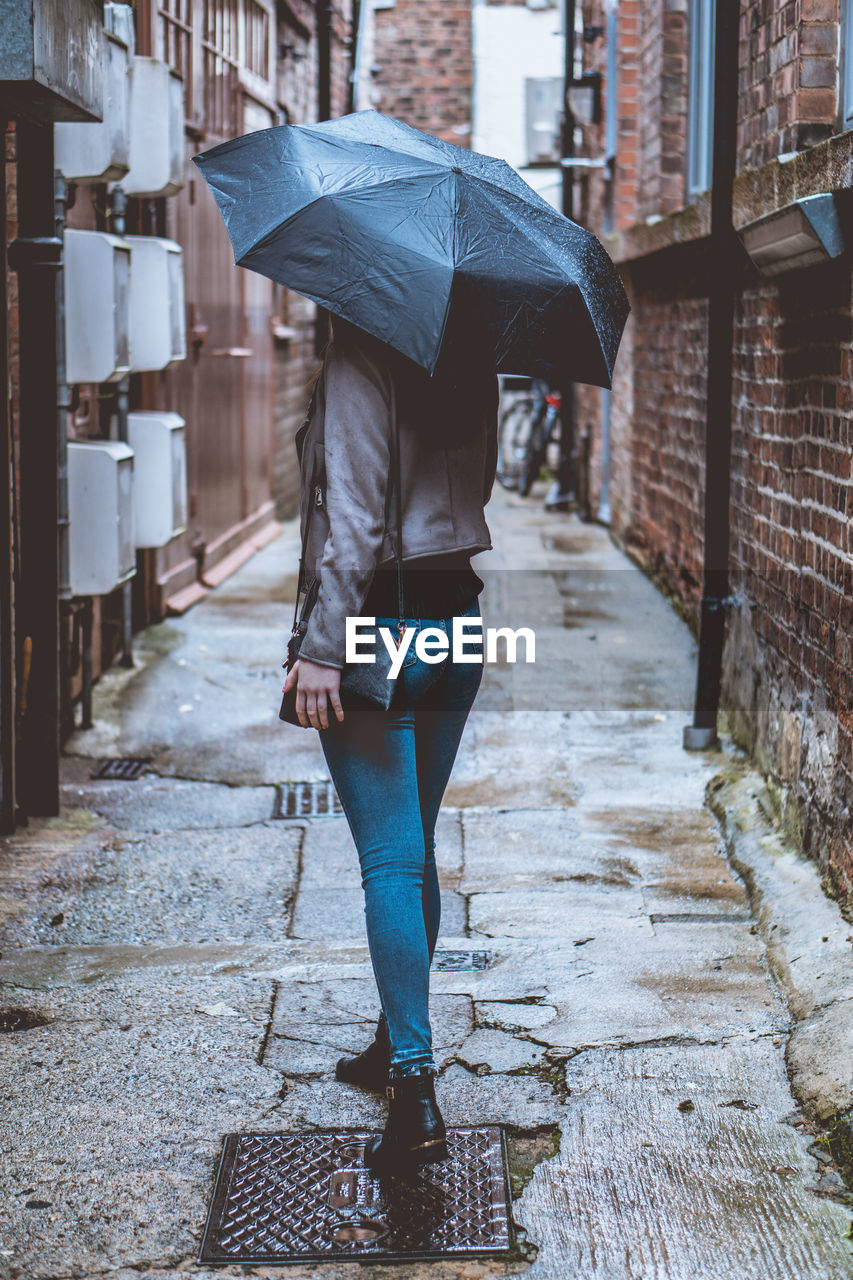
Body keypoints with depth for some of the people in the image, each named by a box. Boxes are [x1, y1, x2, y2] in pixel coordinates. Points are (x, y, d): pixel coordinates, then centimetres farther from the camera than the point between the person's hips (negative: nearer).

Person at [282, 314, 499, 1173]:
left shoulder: (360, 358, -16)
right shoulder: (470, 361, 6)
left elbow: (354, 519, -20)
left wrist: (322, 649, -18)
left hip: (378, 626, -7)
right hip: (457, 618, 7)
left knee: (390, 860, -6)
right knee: (413, 849, 18)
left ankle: (415, 1091, -8)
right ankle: (395, 1044, 31)